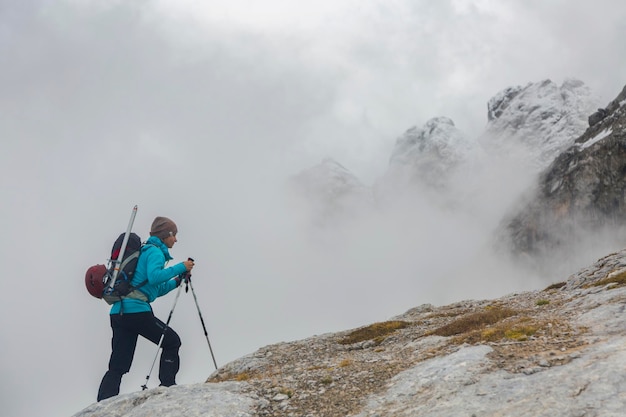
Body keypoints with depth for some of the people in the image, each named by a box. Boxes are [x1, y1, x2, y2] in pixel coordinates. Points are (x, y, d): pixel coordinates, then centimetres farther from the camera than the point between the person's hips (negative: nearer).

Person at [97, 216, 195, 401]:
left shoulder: (146, 251, 28)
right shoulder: (155, 251, -2)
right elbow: (154, 277, -21)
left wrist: (177, 280, 24)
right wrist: (180, 267, -13)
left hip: (119, 312, 9)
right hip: (136, 310, -9)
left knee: (117, 367, 4)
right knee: (171, 341, 9)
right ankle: (167, 387, 8)